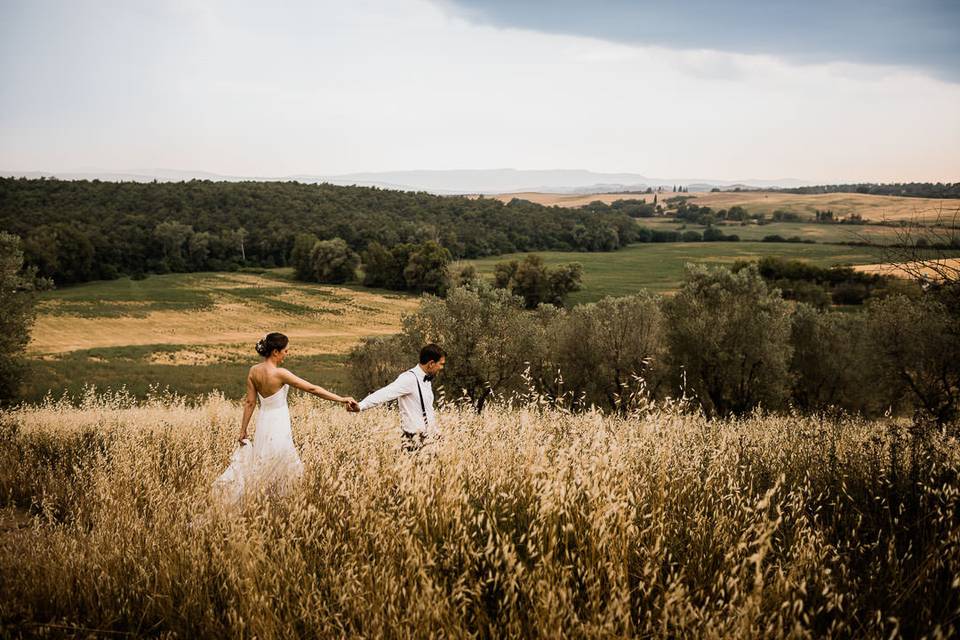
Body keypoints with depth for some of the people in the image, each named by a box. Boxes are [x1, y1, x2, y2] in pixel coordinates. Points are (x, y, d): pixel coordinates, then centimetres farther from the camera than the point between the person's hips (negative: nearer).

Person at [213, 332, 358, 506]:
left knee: (263, 467, 19)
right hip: (278, 425, -7)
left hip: (263, 421, 7)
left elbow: (250, 402, 3)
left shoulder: (253, 371, -3)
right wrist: (341, 399, -17)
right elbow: (312, 389, -21)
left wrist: (243, 430, 10)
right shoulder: (279, 373, -22)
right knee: (279, 470, 6)